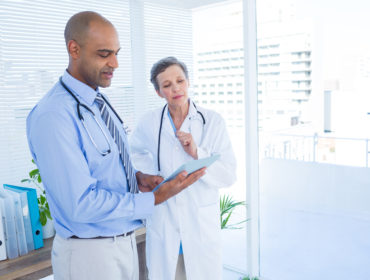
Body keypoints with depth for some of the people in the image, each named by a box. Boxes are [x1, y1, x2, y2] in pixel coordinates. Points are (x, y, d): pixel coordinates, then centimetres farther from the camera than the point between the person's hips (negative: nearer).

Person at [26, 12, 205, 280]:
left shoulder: (101, 102, 4)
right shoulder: (53, 117, -23)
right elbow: (81, 204, -25)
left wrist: (137, 177, -3)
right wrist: (155, 199, -23)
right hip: (90, 252, -8)